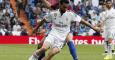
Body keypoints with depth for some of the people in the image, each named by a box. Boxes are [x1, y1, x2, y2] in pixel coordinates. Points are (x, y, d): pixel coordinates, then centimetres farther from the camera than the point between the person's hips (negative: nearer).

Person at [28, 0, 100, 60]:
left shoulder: (70, 14, -7)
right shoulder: (53, 13, -5)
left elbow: (81, 20, -5)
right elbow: (43, 21, 10)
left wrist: (93, 27, -9)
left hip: (62, 38, 0)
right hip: (53, 35, 0)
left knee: (53, 52, -20)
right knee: (44, 48, -25)